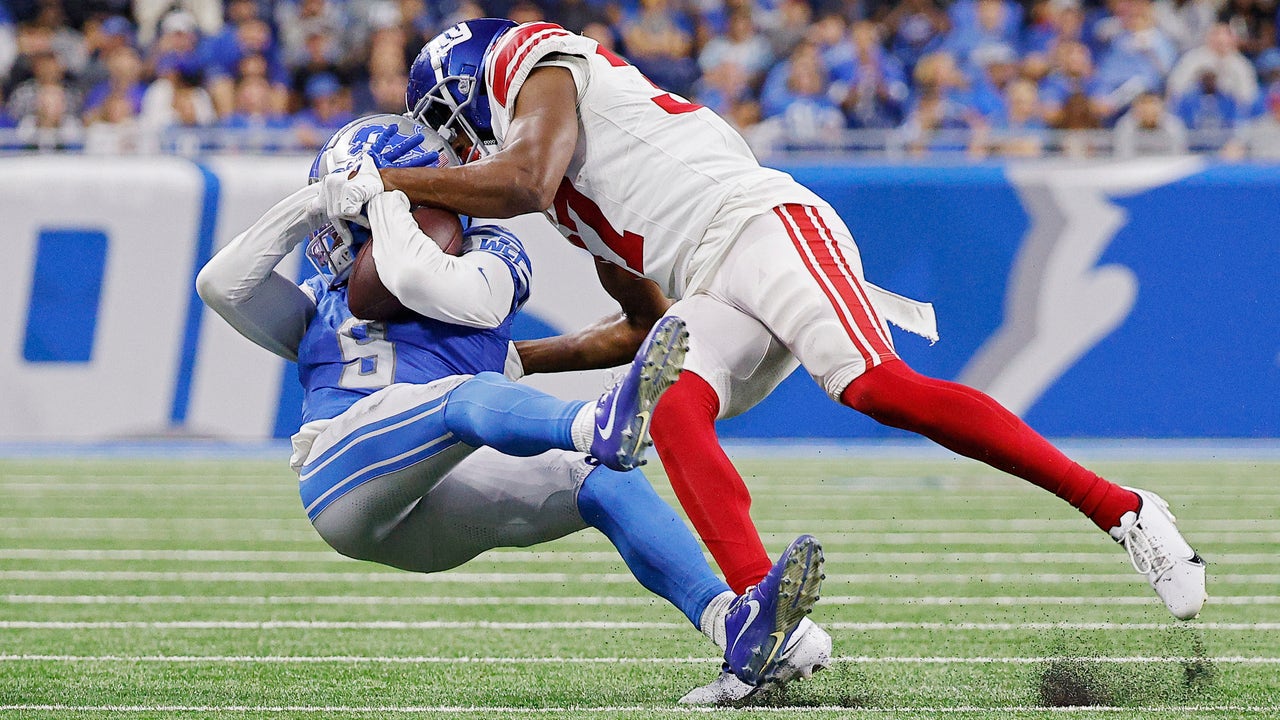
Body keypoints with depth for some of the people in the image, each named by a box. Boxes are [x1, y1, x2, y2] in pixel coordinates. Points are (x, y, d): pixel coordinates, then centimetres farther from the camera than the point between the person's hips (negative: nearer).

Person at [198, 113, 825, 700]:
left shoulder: (484, 256, 22)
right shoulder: (322, 300, 33)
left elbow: (419, 282, -2)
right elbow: (222, 284, 16)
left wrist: (382, 197, 9)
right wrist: (310, 204, 13)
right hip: (344, 472, -2)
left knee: (602, 483, -22)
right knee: (471, 397, -34)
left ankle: (733, 625, -39)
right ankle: (601, 426, -70)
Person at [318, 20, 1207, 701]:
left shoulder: (539, 63, 10)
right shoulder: (570, 200, 34)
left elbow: (521, 181, -10)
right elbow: (647, 322, 35)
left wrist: (383, 181, 1)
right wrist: (514, 362, 36)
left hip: (764, 226, -9)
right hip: (710, 293, 9)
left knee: (880, 387, -27)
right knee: (672, 408, -19)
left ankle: (1122, 510, -26)